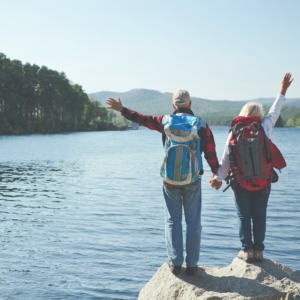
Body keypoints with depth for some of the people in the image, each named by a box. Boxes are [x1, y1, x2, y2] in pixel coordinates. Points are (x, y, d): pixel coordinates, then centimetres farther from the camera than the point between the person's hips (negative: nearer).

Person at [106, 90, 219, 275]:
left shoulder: (166, 122, 0)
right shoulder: (201, 125, -1)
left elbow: (142, 119, 12)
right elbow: (211, 154, 1)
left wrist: (121, 109, 26)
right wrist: (217, 175, 14)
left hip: (170, 181, 1)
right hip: (193, 182, 0)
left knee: (173, 221, 9)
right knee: (193, 222, 7)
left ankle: (175, 263, 10)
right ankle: (192, 264, 11)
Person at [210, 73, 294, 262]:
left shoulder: (233, 134, -5)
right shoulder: (263, 129, -6)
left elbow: (226, 160, -4)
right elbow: (274, 113, 8)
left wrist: (218, 178, 8)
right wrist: (283, 91, 18)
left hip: (241, 185, 0)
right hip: (263, 184, 0)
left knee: (244, 217, 8)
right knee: (259, 217, 9)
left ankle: (247, 250, 9)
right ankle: (258, 251, 12)